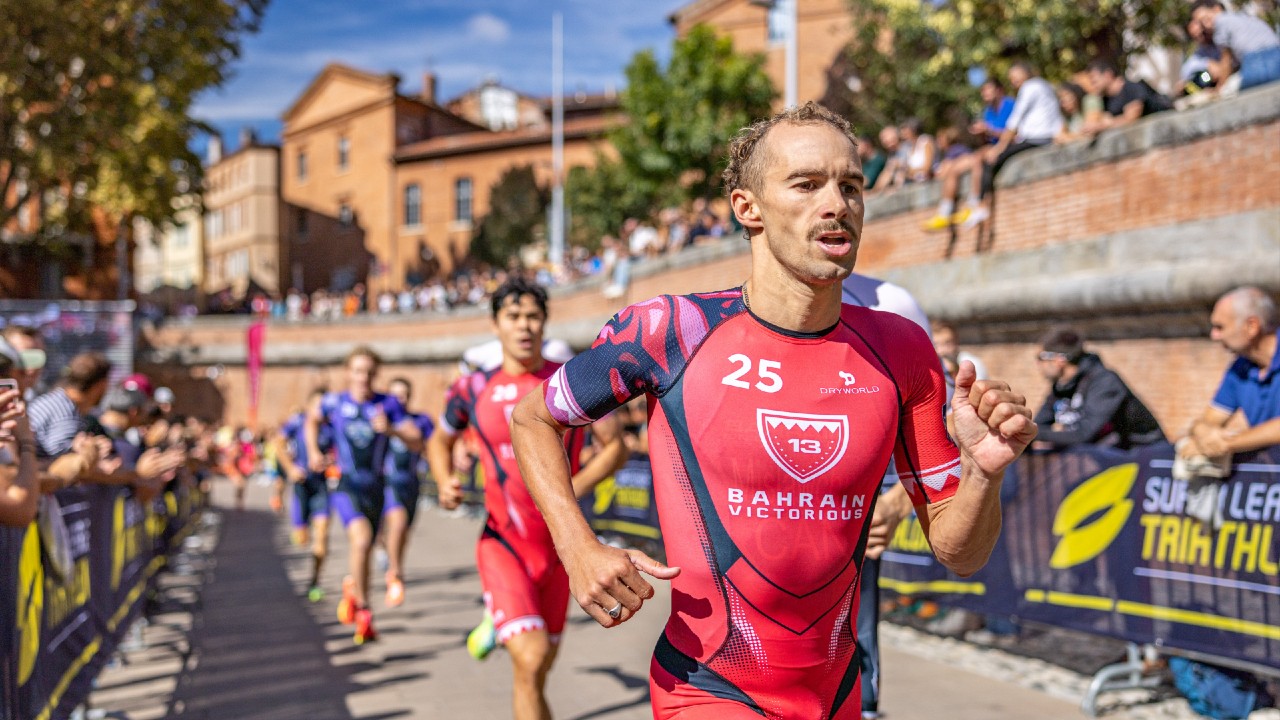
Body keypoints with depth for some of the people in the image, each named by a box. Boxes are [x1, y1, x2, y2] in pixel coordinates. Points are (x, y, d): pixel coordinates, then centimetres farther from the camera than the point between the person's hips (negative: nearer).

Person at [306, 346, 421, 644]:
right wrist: (313, 451, 11)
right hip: (347, 484, -2)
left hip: (376, 487, 2)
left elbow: (415, 437, -3)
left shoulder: (388, 404, 0)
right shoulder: (334, 402, 1)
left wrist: (390, 429, -19)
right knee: (361, 538, -26)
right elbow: (312, 420, 22)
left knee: (363, 549, 14)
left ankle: (352, 587, 48)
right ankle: (363, 610, -14)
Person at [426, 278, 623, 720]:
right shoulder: (473, 391, -2)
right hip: (503, 541, -2)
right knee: (530, 661, -21)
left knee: (538, 667, 17)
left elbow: (615, 446, 0)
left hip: (556, 543, 2)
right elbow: (439, 442, 15)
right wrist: (445, 484, -5)